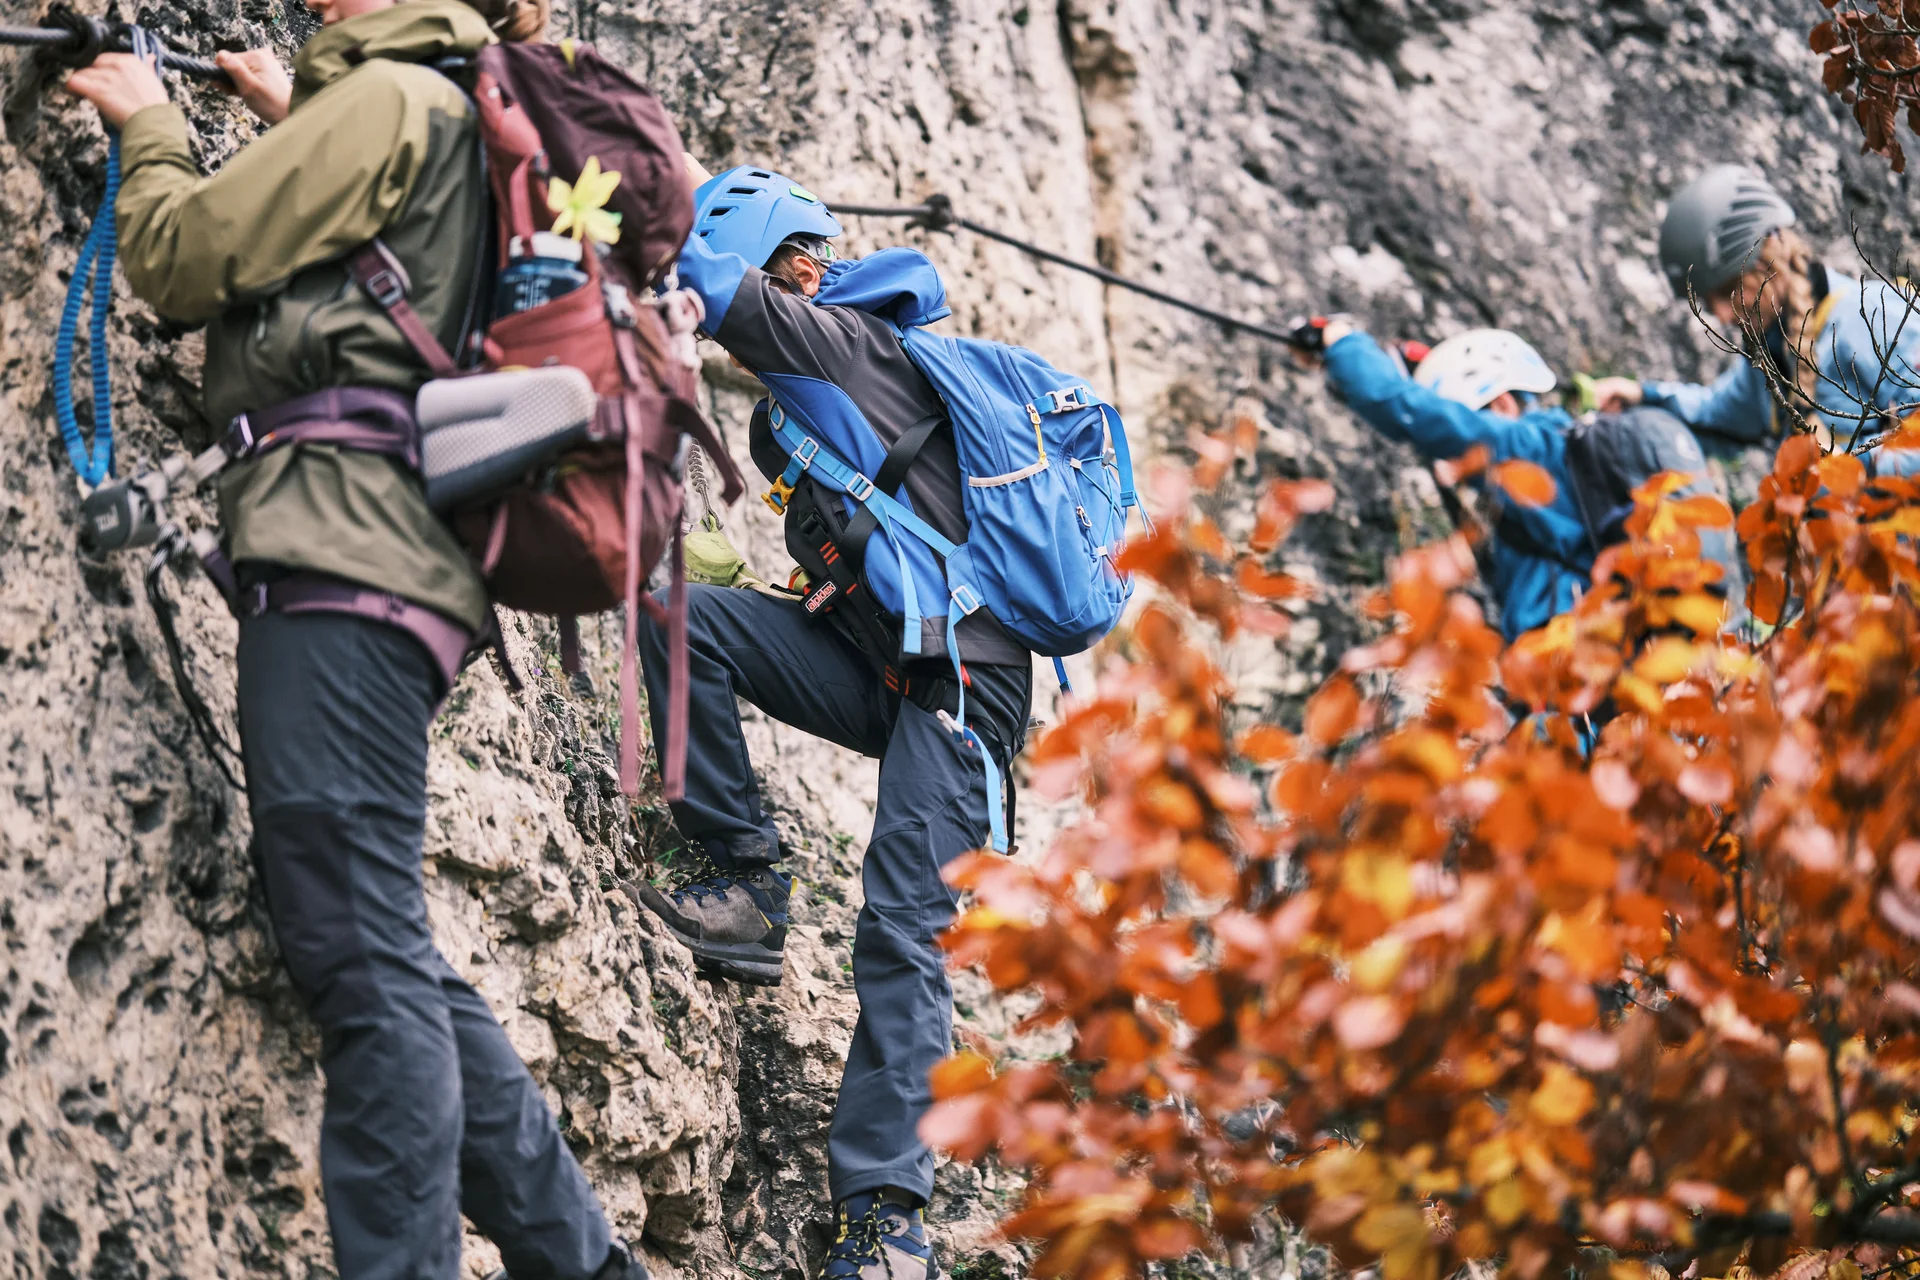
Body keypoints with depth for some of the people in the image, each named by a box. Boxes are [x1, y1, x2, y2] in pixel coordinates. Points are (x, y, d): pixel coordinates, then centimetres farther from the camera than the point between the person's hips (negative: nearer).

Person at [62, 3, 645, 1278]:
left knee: (364, 958, -14)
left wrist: (151, 127, 14)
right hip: (393, 562, 10)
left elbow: (184, 261, -3)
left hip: (340, 542, -10)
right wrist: (292, 125, 36)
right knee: (384, 958, 11)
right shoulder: (456, 122, 24)